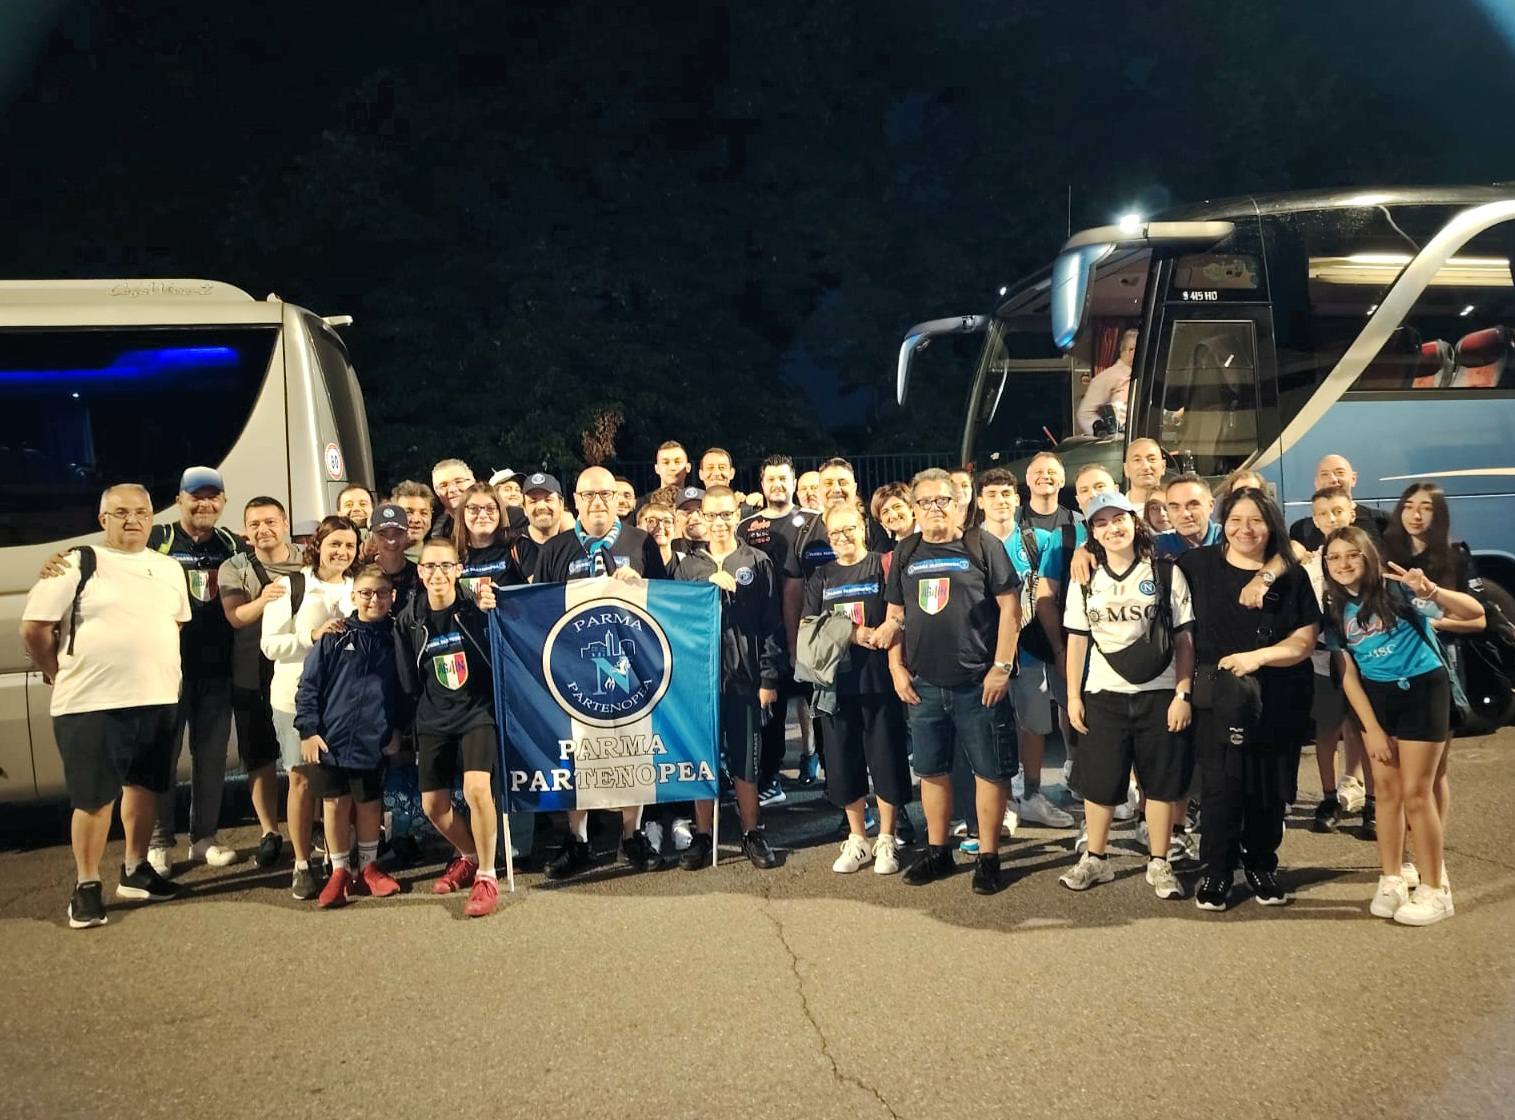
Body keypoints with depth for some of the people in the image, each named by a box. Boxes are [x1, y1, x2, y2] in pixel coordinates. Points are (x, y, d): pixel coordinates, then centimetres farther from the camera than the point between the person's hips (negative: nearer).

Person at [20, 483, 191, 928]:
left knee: (143, 786, 15)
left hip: (158, 702, 5)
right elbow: (34, 630, -5)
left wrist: (157, 675, 11)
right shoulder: (77, 565, -5)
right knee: (95, 798, -1)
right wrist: (65, 676, 1)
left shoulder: (169, 570, 11)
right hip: (92, 705, -5)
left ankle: (135, 871, 29)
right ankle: (86, 887, 9)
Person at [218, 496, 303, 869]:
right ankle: (269, 833, 16)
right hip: (253, 675, 0)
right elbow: (235, 616, -16)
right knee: (259, 758, 5)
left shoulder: (309, 562, 4)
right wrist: (262, 601, -36)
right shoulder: (235, 568, 1)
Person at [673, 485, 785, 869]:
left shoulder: (758, 563, 4)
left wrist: (769, 678, -4)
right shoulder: (688, 567, 8)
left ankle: (752, 834, 18)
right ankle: (703, 836, 17)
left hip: (744, 678, -1)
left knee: (746, 763, 5)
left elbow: (772, 625, 2)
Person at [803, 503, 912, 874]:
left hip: (879, 677, -3)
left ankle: (887, 840, 13)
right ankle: (857, 840, 21)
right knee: (844, 762, 8)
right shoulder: (821, 578, 13)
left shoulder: (882, 566, 2)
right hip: (837, 679, 4)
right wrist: (852, 633, -10)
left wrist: (881, 634, -23)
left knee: (886, 758, 0)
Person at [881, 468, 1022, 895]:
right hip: (923, 684, 4)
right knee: (931, 769, 12)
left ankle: (988, 857, 11)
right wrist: (897, 668, 4)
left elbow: (1010, 607, -6)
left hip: (978, 682, -4)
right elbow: (895, 615, 14)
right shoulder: (905, 553, 10)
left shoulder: (982, 547, -3)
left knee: (989, 770, 1)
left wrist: (1001, 667, -11)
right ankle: (937, 852, 24)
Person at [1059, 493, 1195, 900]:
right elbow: (1077, 641, 8)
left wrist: (1183, 694, -7)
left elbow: (1184, 638, -1)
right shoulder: (1086, 581, 7)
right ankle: (1095, 859, 21)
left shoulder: (1166, 573, -1)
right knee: (1099, 782, 6)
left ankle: (1159, 864, 16)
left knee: (1161, 782, 4)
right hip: (1103, 695, 2)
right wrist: (1073, 697, 3)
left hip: (1159, 694, -2)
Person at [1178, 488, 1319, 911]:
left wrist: (1258, 657, -17)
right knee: (1221, 788, -5)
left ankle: (1262, 868, 27)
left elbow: (1305, 640, -2)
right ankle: (1216, 872, 10)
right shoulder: (1198, 565, 1)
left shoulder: (1291, 575, 2)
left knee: (1270, 789, 8)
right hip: (1218, 698, -1)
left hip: (1279, 700, 1)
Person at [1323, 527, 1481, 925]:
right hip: (1376, 697, 5)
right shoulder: (1335, 609, 0)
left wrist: (1433, 593, -42)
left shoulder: (1397, 590, -15)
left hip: (1423, 690, -5)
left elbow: (1474, 612, -23)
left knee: (1415, 793, -4)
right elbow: (1348, 674, 3)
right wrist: (1372, 729, -2)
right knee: (1387, 791, 8)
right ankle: (1392, 882, 21)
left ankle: (1435, 890, 7)